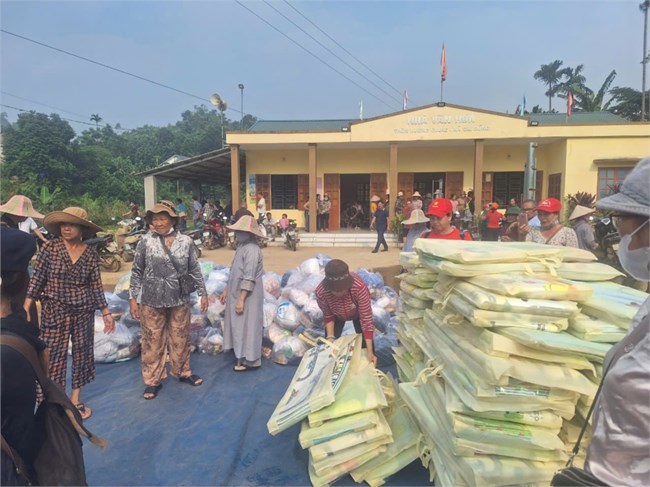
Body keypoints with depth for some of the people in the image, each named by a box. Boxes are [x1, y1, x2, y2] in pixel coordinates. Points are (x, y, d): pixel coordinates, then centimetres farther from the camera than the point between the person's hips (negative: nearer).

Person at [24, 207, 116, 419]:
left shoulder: (91, 254, -1)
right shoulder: (50, 248, -6)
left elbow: (96, 286, 3)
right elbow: (37, 279, -5)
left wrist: (106, 312, 3)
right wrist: (26, 307, -11)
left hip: (83, 311, 2)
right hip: (54, 310, -2)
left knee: (82, 352, 10)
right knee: (54, 354, 0)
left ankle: (75, 399, 26)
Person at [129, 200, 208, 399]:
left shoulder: (186, 241, -3)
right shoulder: (145, 241, -6)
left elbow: (194, 270, 3)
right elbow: (137, 272, 0)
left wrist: (203, 293, 4)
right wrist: (133, 298, -2)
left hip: (179, 300, 1)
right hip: (152, 301, -1)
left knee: (180, 339, 13)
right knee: (153, 341, 8)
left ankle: (182, 371, 34)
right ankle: (153, 380, 25)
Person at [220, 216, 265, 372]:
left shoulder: (251, 250, -20)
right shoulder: (242, 246, 10)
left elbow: (249, 278, -24)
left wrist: (241, 300, -23)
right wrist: (226, 290, 19)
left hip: (247, 296, -9)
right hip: (237, 294, 10)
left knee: (247, 327, 1)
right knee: (238, 326, 16)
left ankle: (250, 360, 13)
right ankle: (242, 356, 28)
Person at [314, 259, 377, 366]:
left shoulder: (359, 287, -45)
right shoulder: (320, 292, -38)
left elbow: (366, 319, -37)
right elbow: (328, 316, -16)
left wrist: (370, 352, -38)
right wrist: (330, 337, -27)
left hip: (358, 313, -1)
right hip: (337, 316, 1)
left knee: (365, 344, -1)